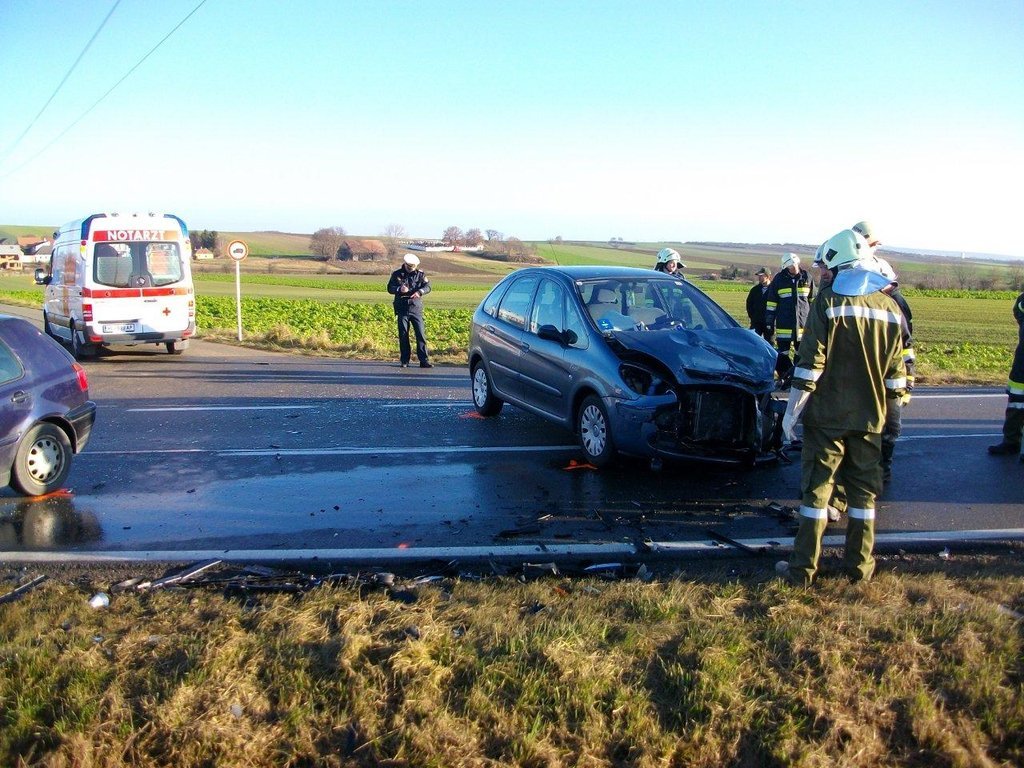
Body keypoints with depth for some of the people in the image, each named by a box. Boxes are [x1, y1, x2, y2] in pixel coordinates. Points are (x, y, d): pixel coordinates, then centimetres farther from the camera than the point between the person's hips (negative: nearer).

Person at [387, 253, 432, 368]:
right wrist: (399, 289, -21)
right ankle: (405, 361, 11)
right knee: (403, 335, 3)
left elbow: (428, 286, -4)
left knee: (420, 334, -5)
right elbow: (390, 288, 1)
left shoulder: (420, 274, 6)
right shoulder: (396, 274, 5)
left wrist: (420, 292, -25)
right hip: (402, 309, 0)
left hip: (416, 308, 0)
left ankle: (424, 360, -3)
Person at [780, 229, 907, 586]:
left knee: (816, 489, 2)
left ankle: (803, 568, 7)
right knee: (864, 492, 14)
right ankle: (860, 565, 21)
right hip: (869, 418, 4)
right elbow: (896, 371, 10)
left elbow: (810, 364, -14)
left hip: (827, 414, -4)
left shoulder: (829, 300, -10)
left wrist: (791, 410, -9)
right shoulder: (890, 306, 6)